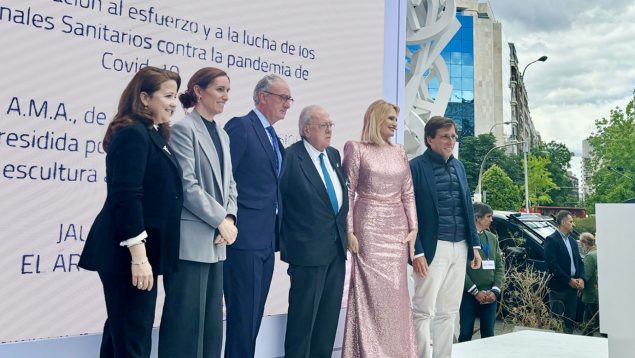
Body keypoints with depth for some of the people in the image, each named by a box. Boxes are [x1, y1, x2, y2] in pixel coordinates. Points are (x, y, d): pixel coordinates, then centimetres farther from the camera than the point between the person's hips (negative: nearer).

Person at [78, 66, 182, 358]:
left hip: (142, 250, 10)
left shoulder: (153, 135, 15)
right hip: (128, 253, -10)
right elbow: (125, 198, -22)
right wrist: (138, 255, -24)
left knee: (123, 331, 19)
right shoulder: (132, 133, -14)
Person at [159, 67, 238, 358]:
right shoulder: (183, 128, -8)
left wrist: (229, 218, -2)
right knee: (185, 318, 0)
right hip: (191, 240, -8)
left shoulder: (222, 135, 16)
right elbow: (187, 185, -15)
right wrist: (221, 219, -13)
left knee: (211, 320, 13)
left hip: (216, 241, 8)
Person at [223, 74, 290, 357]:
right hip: (245, 238, -8)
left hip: (266, 239, 8)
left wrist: (277, 233, 13)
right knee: (242, 315, -2)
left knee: (254, 316, 14)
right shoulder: (241, 127, -8)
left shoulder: (273, 137, 18)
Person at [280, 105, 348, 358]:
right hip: (309, 249, -7)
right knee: (304, 314, 3)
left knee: (330, 313, 14)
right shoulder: (290, 157, -12)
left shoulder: (334, 155, 11)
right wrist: (285, 241, -8)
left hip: (337, 246, 7)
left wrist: (344, 231, 15)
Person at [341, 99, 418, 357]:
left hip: (398, 229, 5)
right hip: (369, 227, -4)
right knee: (372, 291, -3)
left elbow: (408, 194, 13)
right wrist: (349, 231, -10)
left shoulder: (400, 152, 13)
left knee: (396, 293, 7)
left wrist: (413, 228, 5)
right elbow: (348, 193, -4)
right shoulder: (357, 149, 0)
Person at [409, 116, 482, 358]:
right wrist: (417, 252, -15)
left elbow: (468, 208, 17)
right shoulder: (416, 167, -6)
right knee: (424, 311, -1)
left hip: (460, 248, 7)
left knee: (448, 312, 13)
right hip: (434, 248, -6)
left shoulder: (458, 166, 14)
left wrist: (475, 245, 12)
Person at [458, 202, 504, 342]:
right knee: (466, 333, 1)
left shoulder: (492, 238, 12)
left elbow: (499, 266, 10)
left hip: (490, 296, 5)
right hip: (469, 294, -5)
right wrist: (475, 291, -13)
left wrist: (495, 290, -3)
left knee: (488, 333, 9)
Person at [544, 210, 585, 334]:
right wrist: (569, 280, -14)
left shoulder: (572, 241, 17)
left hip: (573, 286, 8)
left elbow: (579, 261, 17)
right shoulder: (551, 240, -9)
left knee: (570, 319, 12)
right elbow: (552, 264, -16)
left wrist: (581, 278, -1)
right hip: (558, 287, -8)